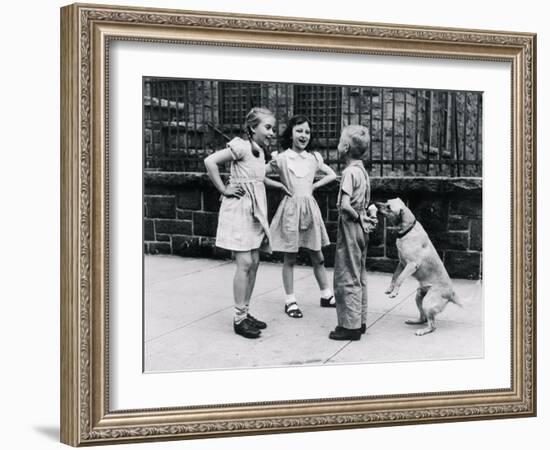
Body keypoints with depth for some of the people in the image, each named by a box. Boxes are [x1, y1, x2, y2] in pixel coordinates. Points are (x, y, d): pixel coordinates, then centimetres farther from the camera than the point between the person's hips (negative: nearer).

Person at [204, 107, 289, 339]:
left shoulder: (260, 151, 13)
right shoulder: (241, 146, -13)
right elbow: (210, 161, -21)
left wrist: (280, 185, 22)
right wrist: (224, 190, -16)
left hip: (255, 210, 9)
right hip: (239, 208, -9)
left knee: (254, 262, 9)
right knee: (245, 263, -9)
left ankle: (245, 312, 18)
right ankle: (239, 318, -2)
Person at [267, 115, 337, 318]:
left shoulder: (314, 158, 6)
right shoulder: (281, 158, -4)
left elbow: (332, 175, 16)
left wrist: (314, 186, 5)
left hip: (310, 208, 3)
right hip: (290, 208, -3)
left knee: (317, 257, 12)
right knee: (289, 258, 4)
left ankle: (326, 294, 25)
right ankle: (290, 300, 13)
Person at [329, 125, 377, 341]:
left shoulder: (350, 171, -17)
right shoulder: (362, 170, 10)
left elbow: (345, 205, -27)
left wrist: (357, 217, -12)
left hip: (350, 227, -9)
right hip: (361, 228, 9)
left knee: (346, 277, -2)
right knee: (358, 277, 15)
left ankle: (350, 325, 1)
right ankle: (360, 321, 23)